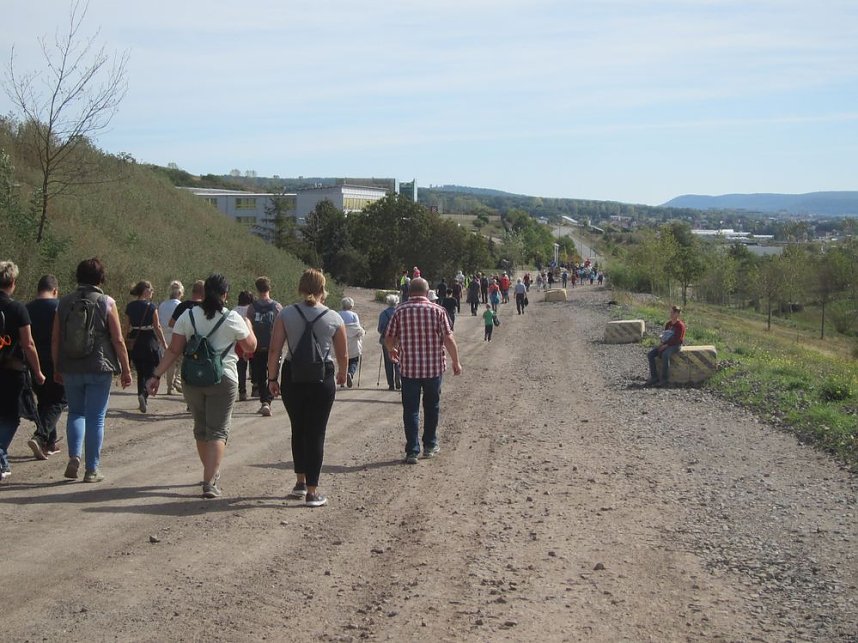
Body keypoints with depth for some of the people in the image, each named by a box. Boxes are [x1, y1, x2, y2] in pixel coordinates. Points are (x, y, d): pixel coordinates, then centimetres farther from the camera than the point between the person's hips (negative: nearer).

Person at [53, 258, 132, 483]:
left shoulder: (64, 303, 4)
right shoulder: (106, 303, -5)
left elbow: (55, 339, 5)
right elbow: (118, 340, -7)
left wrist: (57, 368, 15)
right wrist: (126, 369, 1)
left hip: (71, 369, 3)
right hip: (99, 369, -3)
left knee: (75, 412, 18)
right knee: (96, 418, 4)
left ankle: (74, 457, -1)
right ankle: (92, 469, 6)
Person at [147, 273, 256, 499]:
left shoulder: (188, 316, 1)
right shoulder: (232, 319, -5)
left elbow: (173, 350, -3)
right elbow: (251, 347, 7)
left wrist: (157, 375, 1)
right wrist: (248, 325, 23)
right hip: (223, 380, -3)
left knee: (201, 428, 19)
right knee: (218, 431, -1)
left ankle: (211, 474, 33)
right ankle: (210, 482, -13)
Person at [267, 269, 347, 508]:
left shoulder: (286, 314, -2)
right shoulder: (334, 318, -2)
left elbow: (274, 350, -6)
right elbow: (343, 355, 4)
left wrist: (272, 378, 3)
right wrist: (342, 376, 22)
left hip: (292, 377, 2)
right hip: (322, 379, -1)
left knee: (298, 430, 19)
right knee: (316, 433, 4)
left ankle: (300, 482, 26)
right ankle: (312, 491, 3)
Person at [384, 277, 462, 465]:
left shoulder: (400, 312, -3)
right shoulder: (437, 311, -5)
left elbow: (389, 339, -1)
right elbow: (449, 339, -9)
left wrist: (392, 351, 22)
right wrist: (456, 362, 2)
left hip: (409, 367, 0)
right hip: (434, 367, 0)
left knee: (411, 410, 5)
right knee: (432, 407, 17)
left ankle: (412, 451, 0)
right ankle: (430, 445, 26)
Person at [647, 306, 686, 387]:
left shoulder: (680, 325, -10)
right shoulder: (668, 323, 14)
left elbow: (677, 339, -17)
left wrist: (666, 345, -21)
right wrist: (661, 343, -3)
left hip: (676, 345, -8)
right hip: (666, 344, 8)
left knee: (665, 355, -39)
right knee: (650, 354, -12)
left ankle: (664, 379, -33)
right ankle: (654, 377, -13)